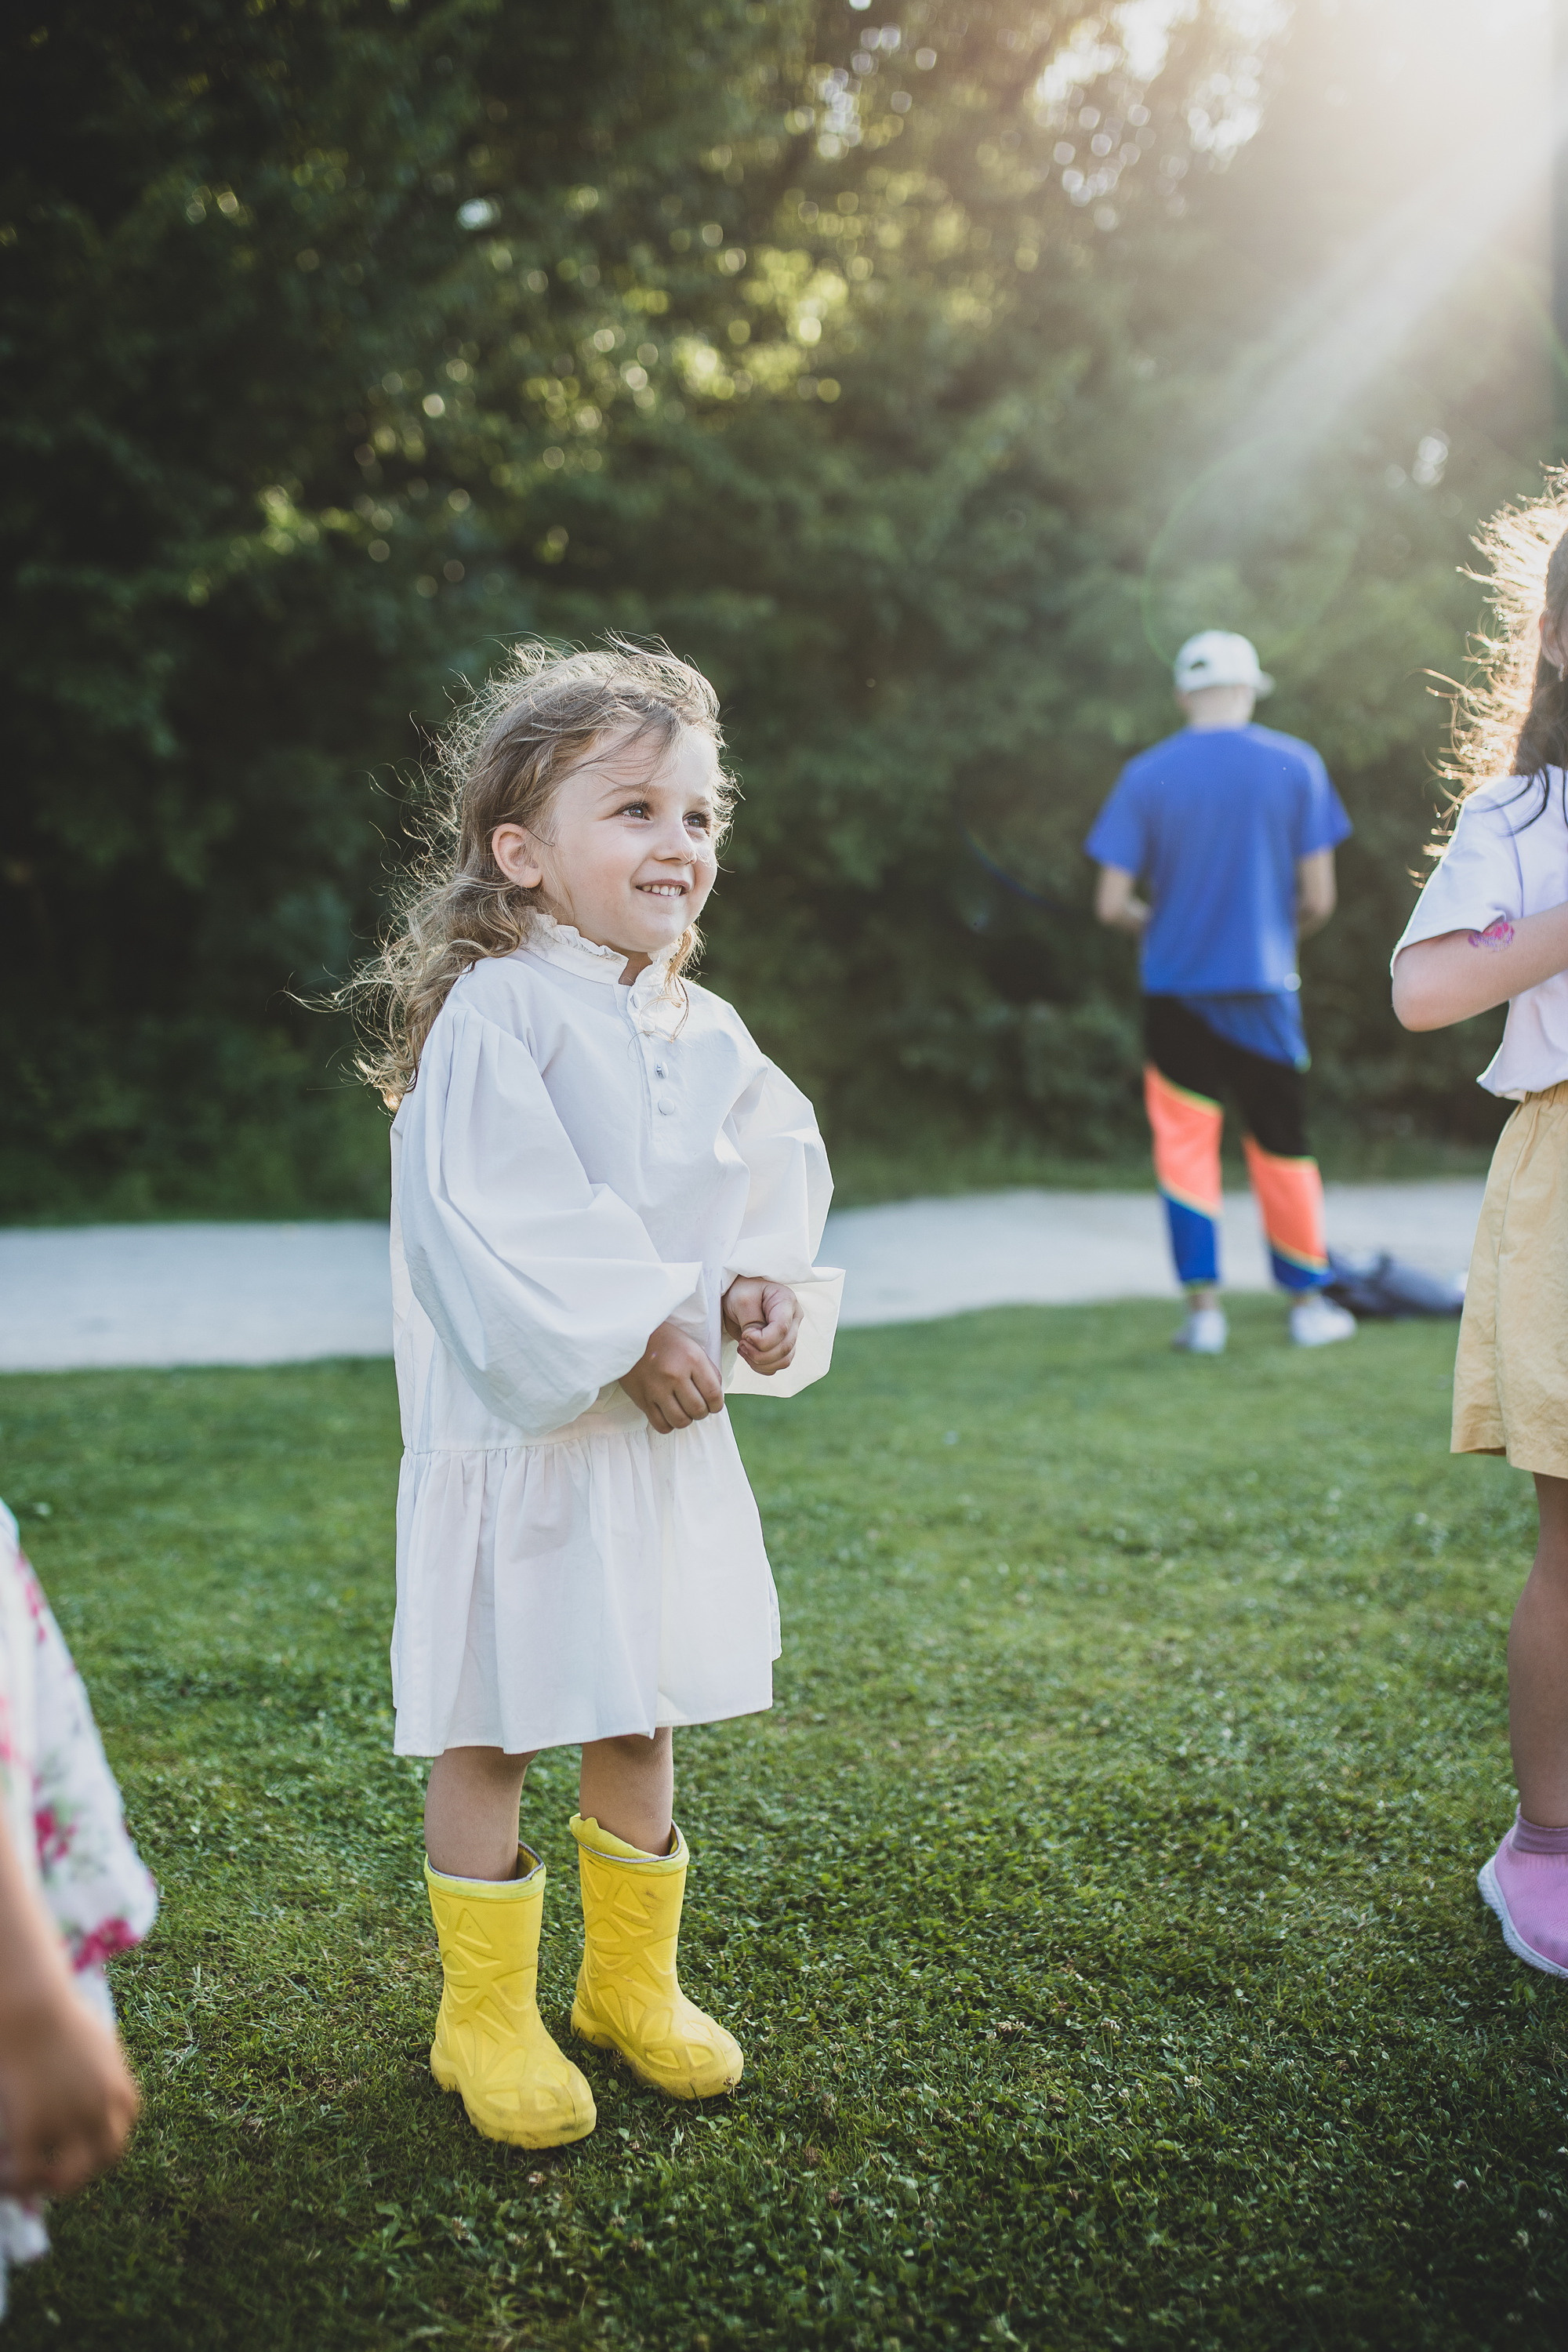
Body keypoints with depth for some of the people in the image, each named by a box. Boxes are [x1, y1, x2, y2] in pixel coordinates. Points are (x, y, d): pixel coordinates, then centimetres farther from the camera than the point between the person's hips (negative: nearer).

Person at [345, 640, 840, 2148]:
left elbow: (778, 1180, 12)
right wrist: (633, 1339, -20)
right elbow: (499, 1230, -21)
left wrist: (759, 1290, -7)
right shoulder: (492, 1020, -14)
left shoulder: (707, 1034, 7)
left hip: (670, 1436, 6)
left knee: (641, 1722, 17)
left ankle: (633, 1981, 35)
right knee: (489, 1736, 6)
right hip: (520, 1439, -6)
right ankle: (485, 2017, 23)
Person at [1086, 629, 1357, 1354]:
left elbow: (1111, 905, -6)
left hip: (1174, 990, 0)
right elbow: (1318, 898, -4)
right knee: (1280, 1144, 11)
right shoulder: (1295, 765, -3)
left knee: (1184, 1143, 8)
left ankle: (1203, 1309, 5)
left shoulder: (1145, 776, -3)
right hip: (1263, 990, 0)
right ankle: (1308, 1304, 21)